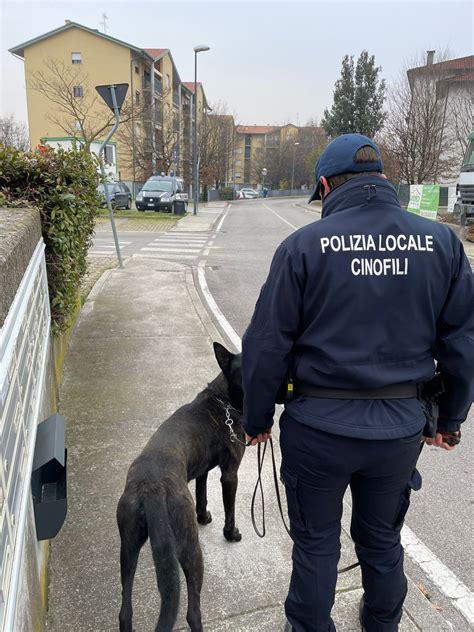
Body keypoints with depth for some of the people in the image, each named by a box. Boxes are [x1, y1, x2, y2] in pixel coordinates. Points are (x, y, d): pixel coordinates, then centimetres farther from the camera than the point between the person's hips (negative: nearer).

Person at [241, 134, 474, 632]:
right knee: (382, 540, 26)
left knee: (316, 543, 19)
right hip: (401, 425, 4)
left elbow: (266, 345, -10)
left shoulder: (304, 245, -11)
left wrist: (256, 418, 4)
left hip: (318, 424, -3)